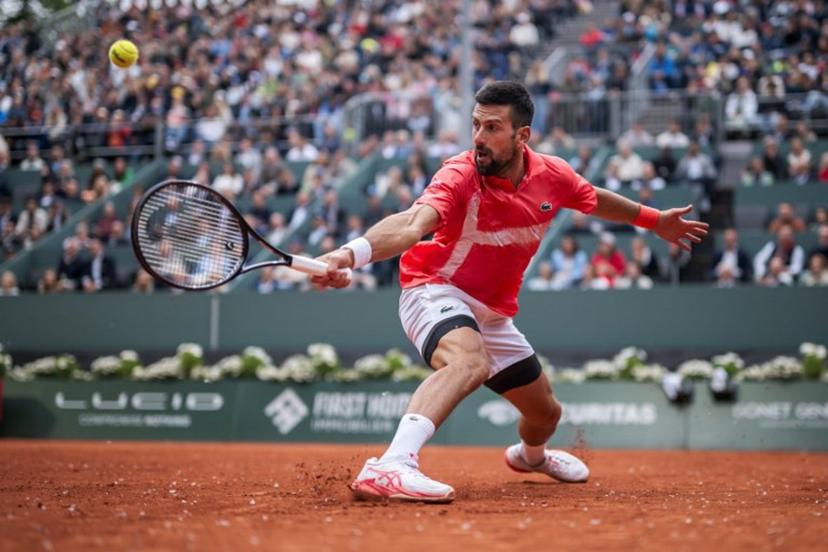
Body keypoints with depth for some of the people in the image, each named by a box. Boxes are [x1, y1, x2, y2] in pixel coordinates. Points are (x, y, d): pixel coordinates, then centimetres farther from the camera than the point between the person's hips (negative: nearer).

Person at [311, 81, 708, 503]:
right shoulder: (459, 176, -26)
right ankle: (390, 467, -58)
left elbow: (595, 199, 16)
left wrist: (654, 220, 27)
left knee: (546, 413, 22)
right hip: (436, 291, -7)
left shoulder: (552, 175, -8)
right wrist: (351, 253, -63)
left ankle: (531, 455, 61)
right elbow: (411, 224, -45)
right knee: (470, 362, -41)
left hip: (493, 314, 7)